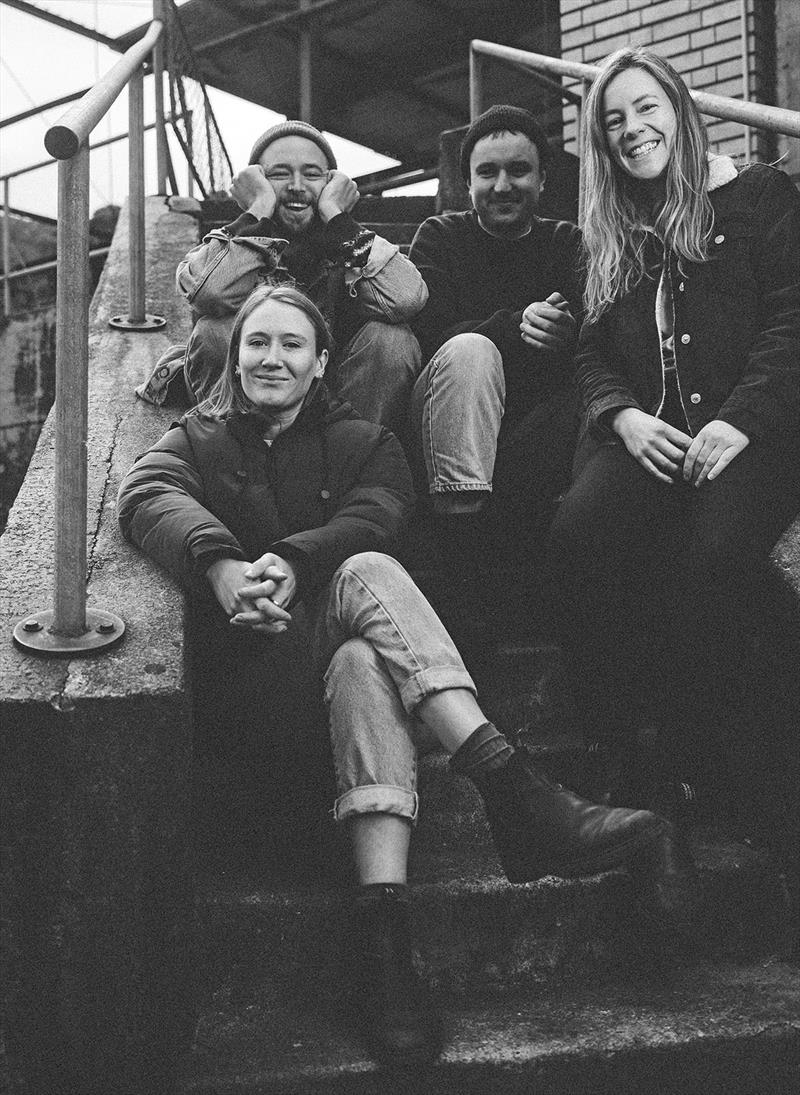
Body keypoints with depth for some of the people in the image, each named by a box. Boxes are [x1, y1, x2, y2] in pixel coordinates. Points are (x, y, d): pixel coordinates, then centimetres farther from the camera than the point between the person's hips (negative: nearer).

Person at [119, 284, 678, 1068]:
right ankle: (512, 789, -49)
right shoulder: (200, 440, 20)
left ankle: (383, 923, -52)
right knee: (368, 575, -33)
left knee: (363, 668, -36)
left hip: (350, 632, 2)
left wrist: (292, 563, -26)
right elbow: (146, 494, -7)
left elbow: (375, 515, -3)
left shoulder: (361, 441, 22)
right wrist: (223, 569, -30)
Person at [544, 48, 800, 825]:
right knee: (578, 535, -29)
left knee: (717, 552, -35)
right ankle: (627, 750, -17)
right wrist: (623, 415, -4)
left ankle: (702, 752, -16)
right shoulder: (609, 236, 25)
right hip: (645, 433, 3)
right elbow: (591, 353, 18)